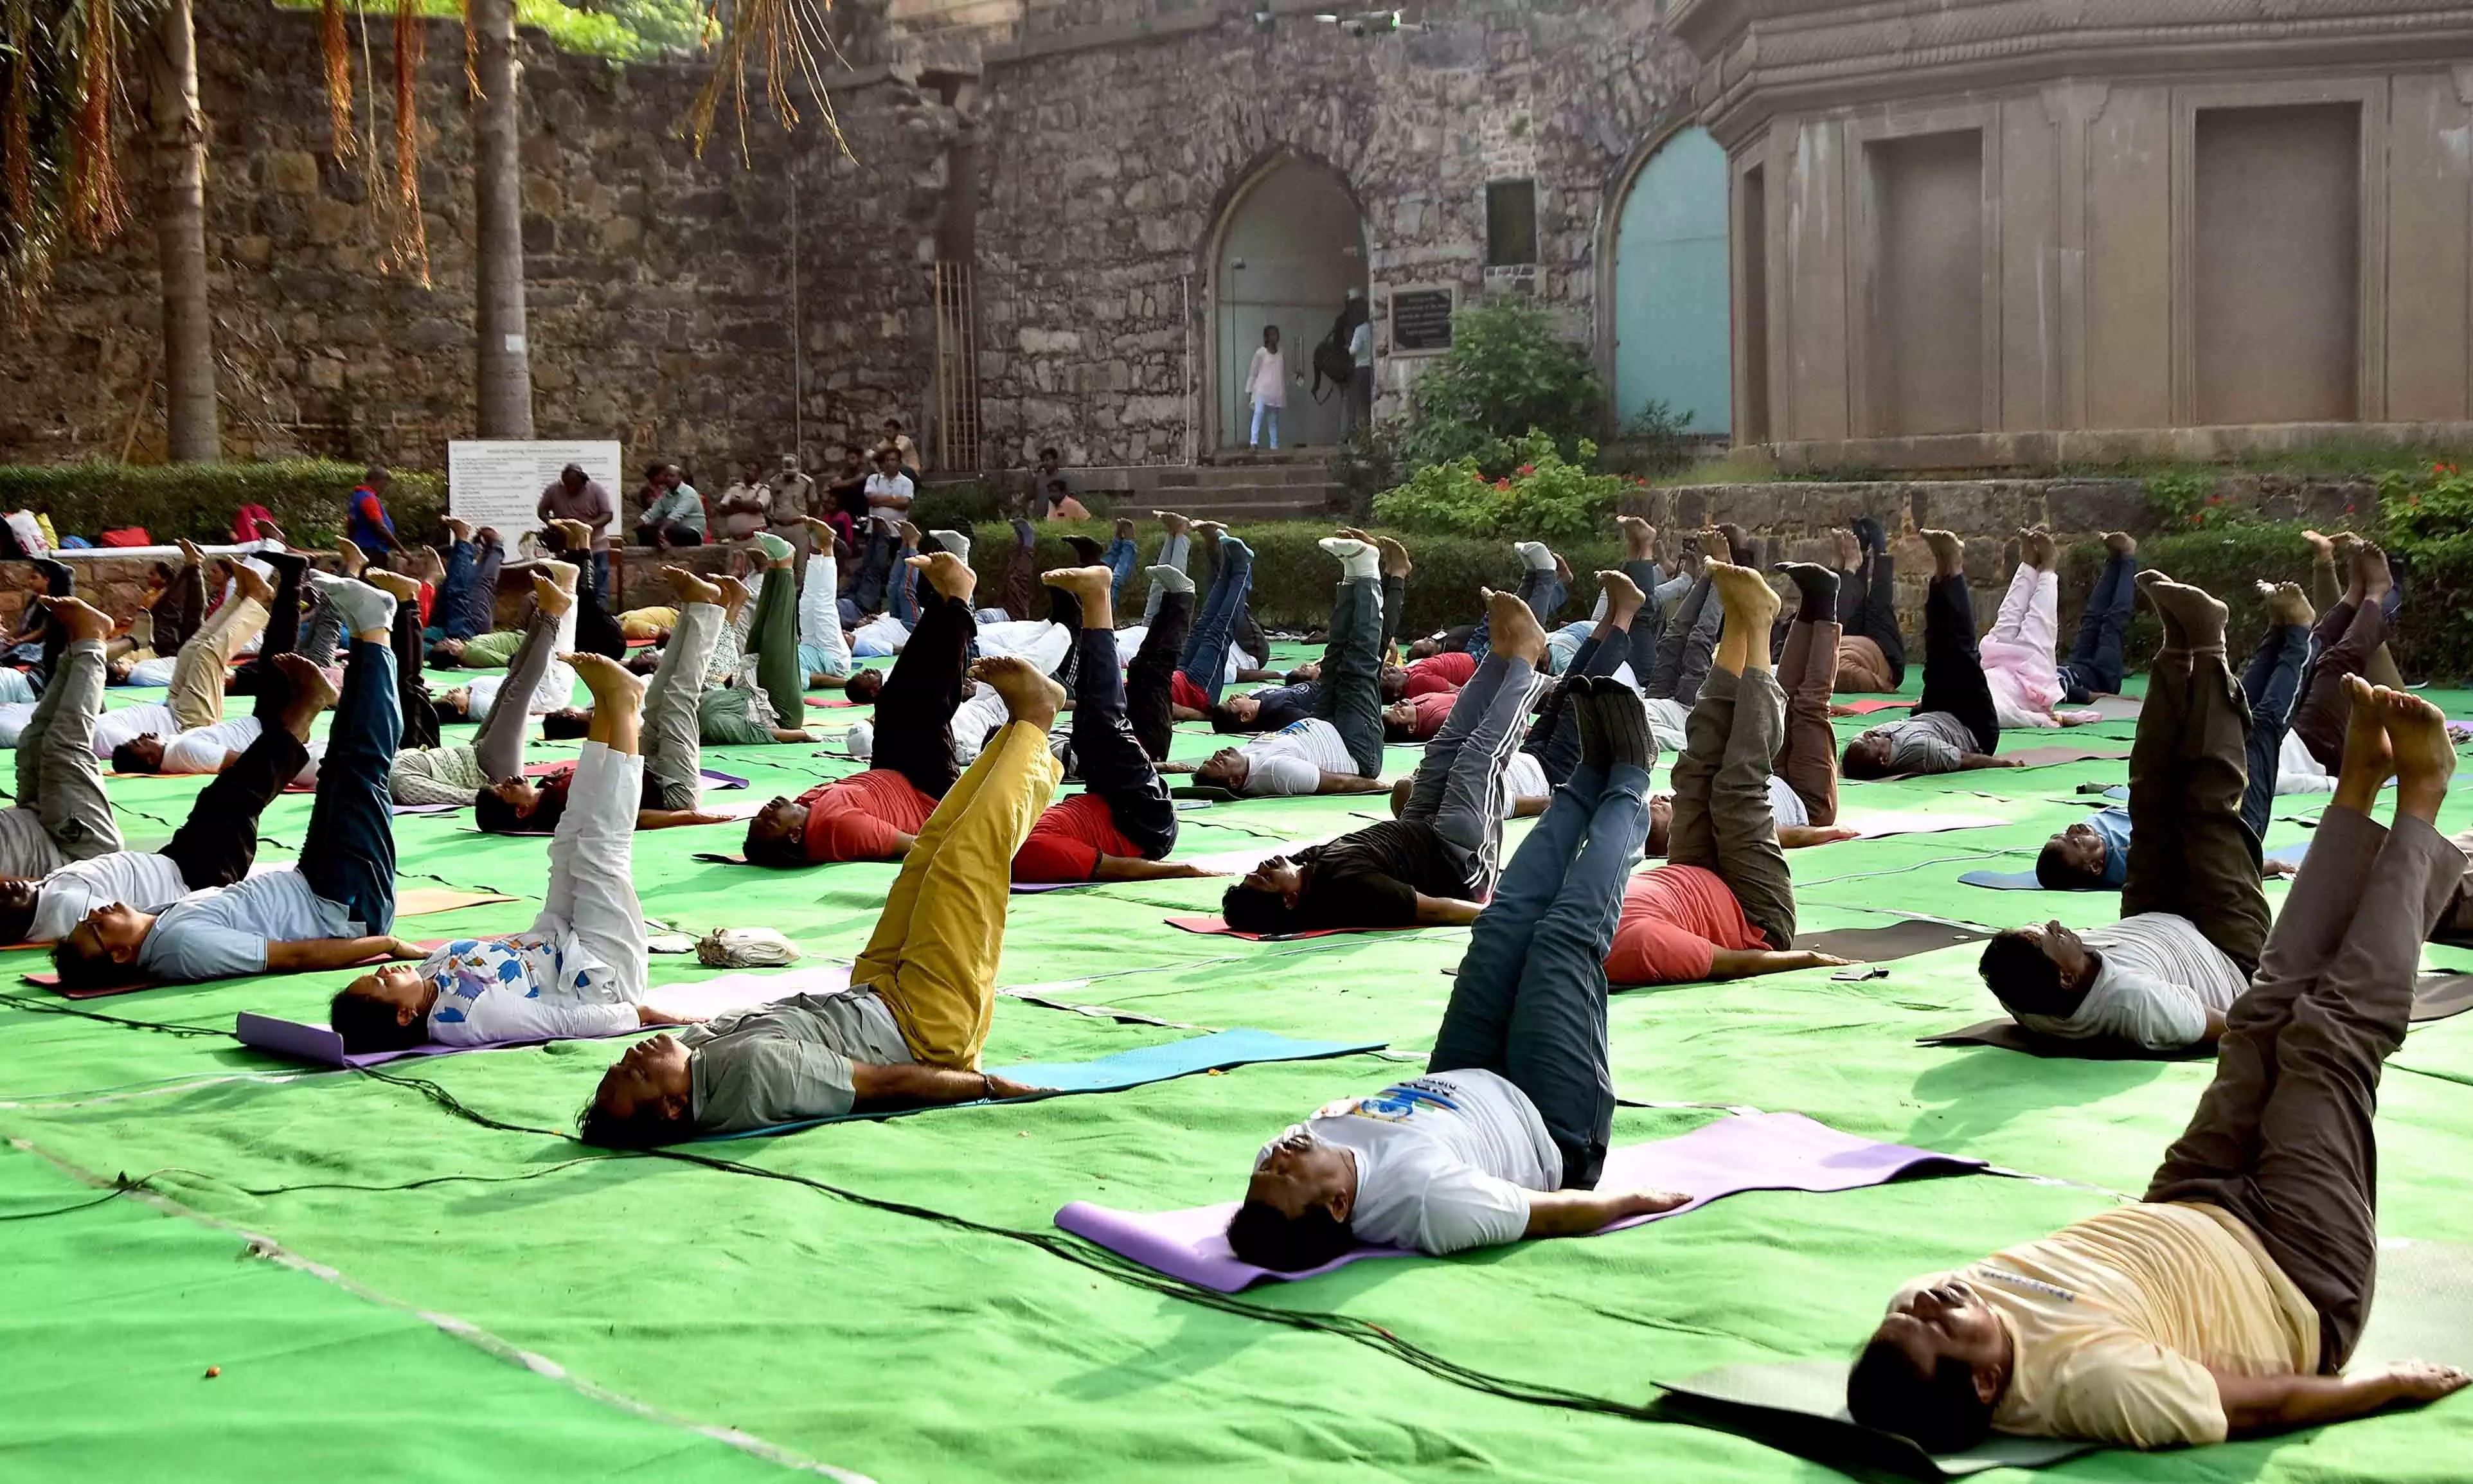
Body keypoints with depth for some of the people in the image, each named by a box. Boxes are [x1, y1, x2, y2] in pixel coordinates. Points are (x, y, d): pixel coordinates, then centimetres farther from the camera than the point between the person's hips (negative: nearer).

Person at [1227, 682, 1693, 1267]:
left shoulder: (1277, 1171, -31)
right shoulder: (1425, 1198, -49)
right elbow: (1562, 1215, -32)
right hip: (1557, 1133, -4)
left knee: (1505, 926, 7)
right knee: (1565, 936, 2)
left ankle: (1594, 777, 36)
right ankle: (1626, 790, 35)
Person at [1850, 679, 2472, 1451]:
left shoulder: (1914, 1314, -27)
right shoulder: (2086, 1380, -46)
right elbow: (2267, 1405, -32)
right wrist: (2399, 1383, -16)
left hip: (2187, 1218, 5)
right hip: (2303, 1280, -5)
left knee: (2269, 1013, 7)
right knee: (2334, 1033, -1)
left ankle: (2360, 778, 28)